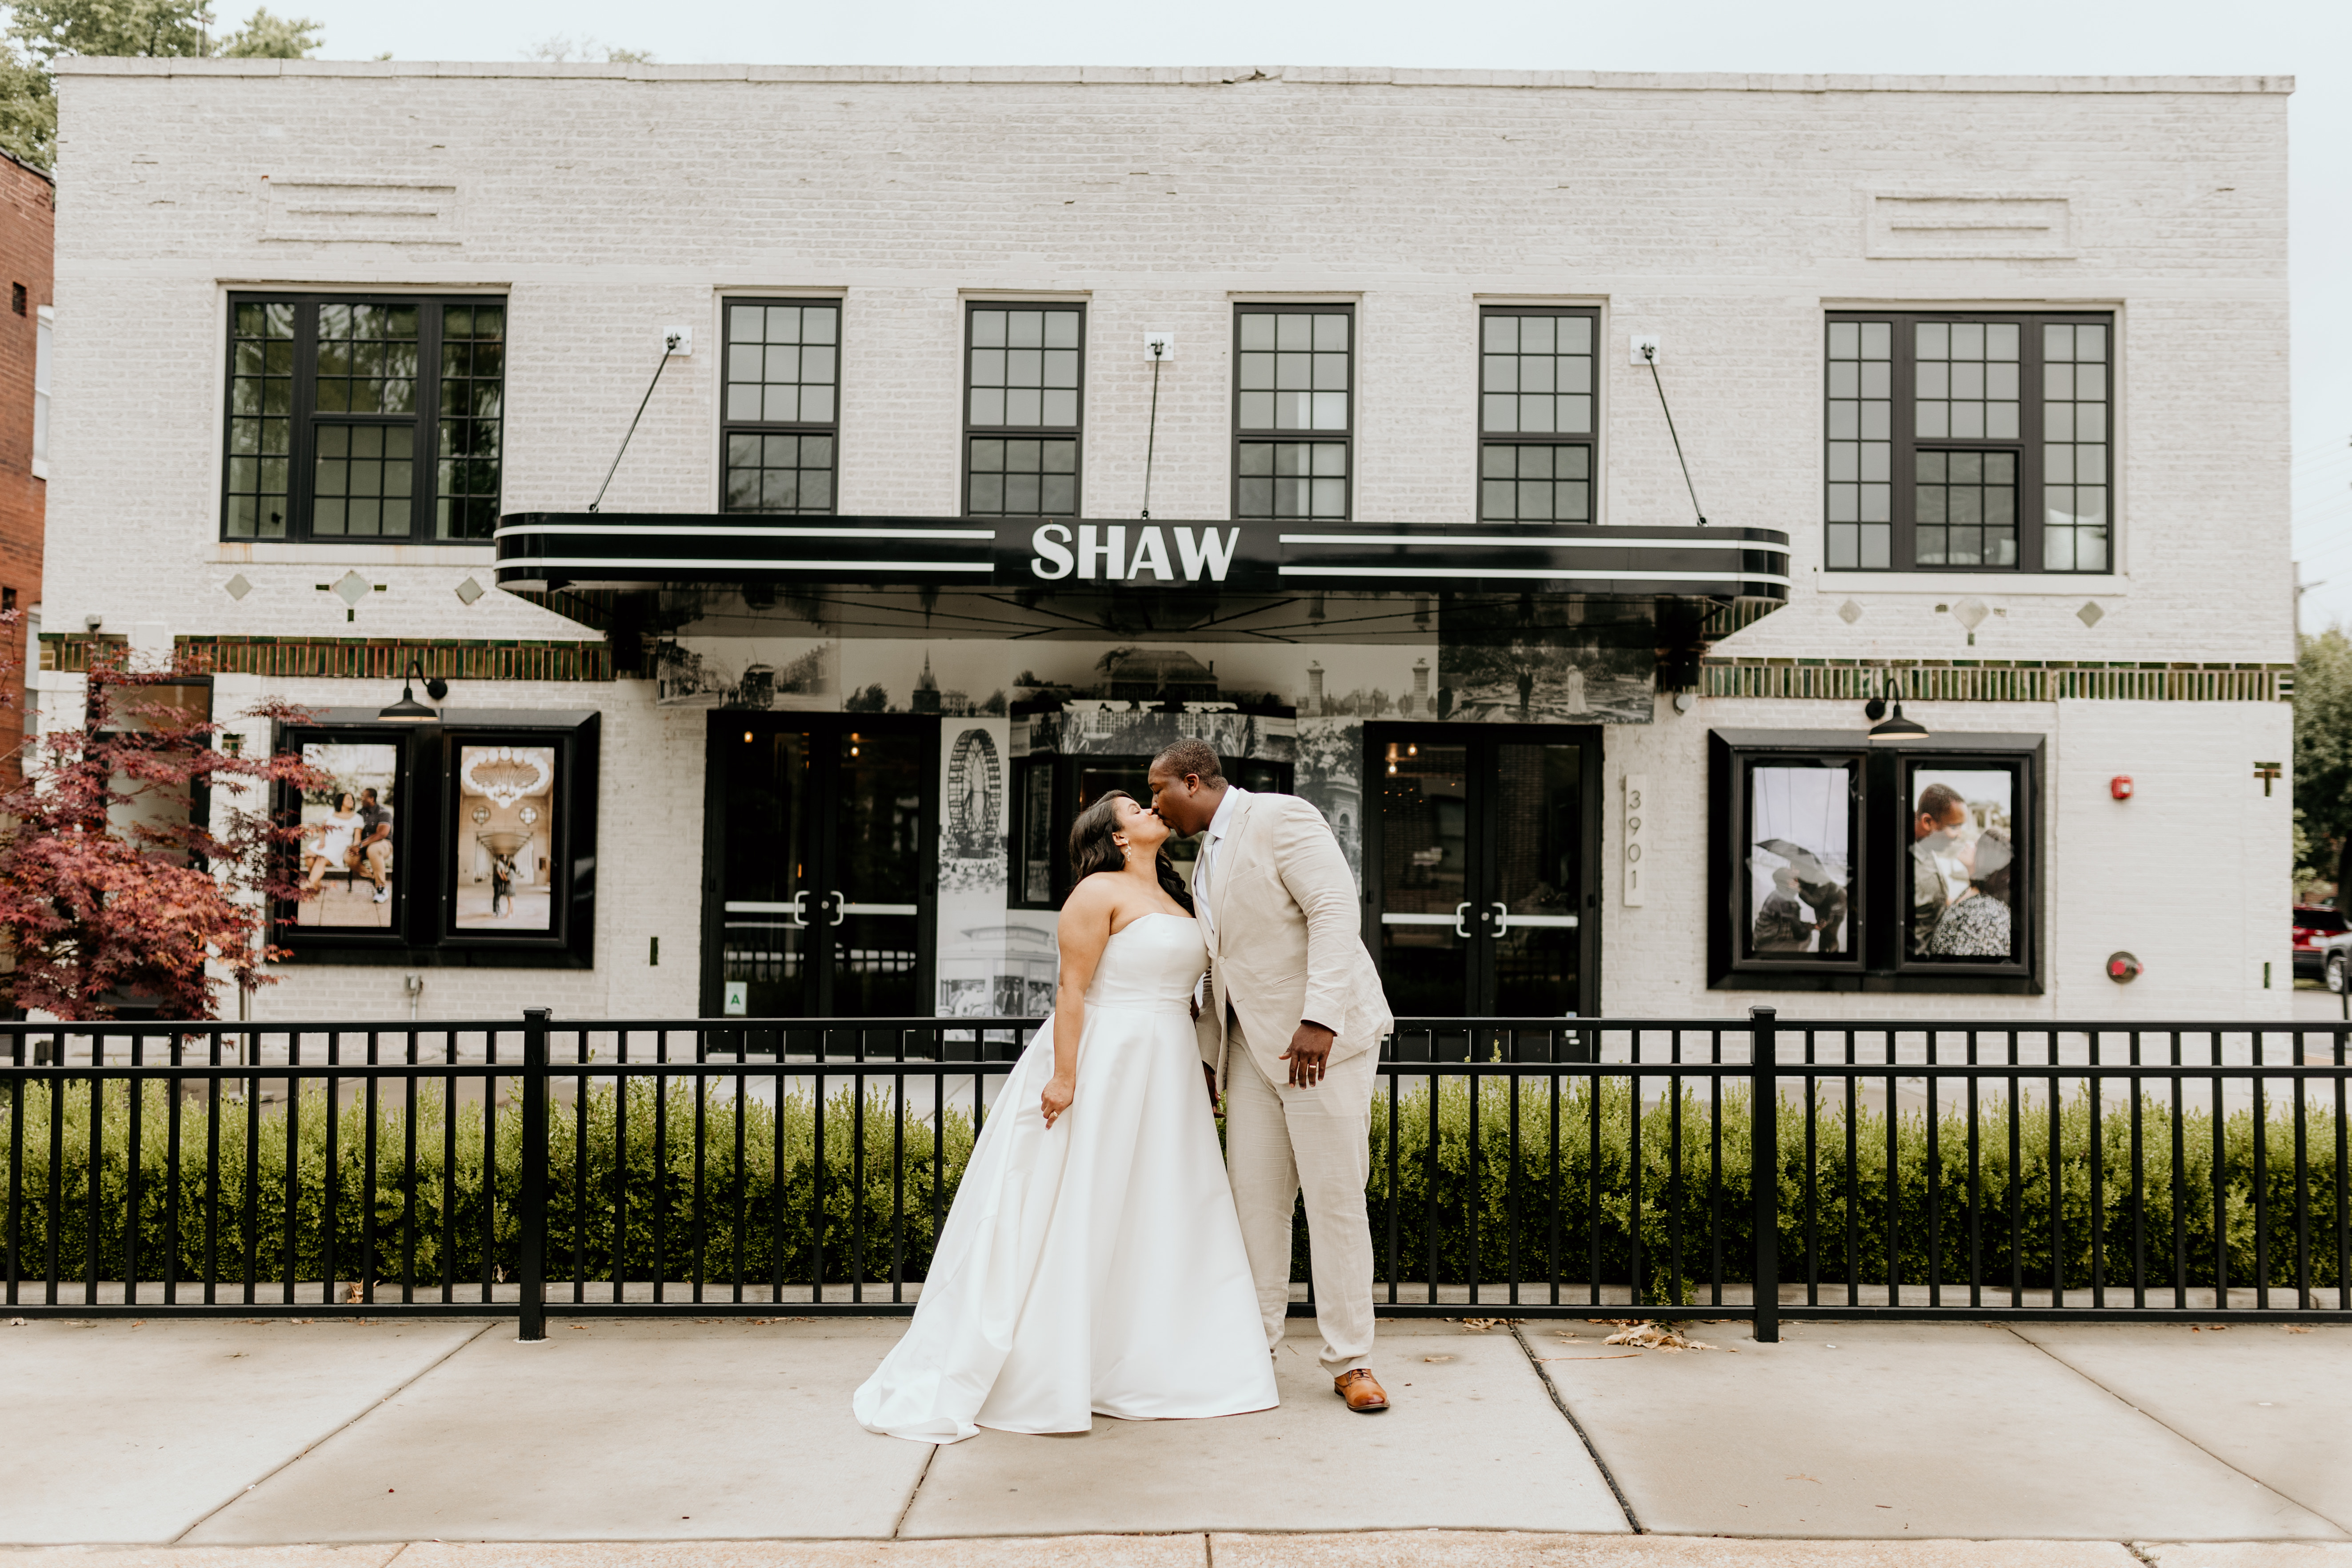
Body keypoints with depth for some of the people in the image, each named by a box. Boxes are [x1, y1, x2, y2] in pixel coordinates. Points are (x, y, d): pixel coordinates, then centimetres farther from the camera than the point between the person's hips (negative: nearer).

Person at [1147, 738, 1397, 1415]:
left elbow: (1335, 909, -20)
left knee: (1335, 1199, -2)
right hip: (1252, 1046, 8)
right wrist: (1206, 1054, 19)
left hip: (1321, 1041, -7)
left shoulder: (1281, 817, -10)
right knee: (1254, 1197, 6)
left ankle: (1350, 1360, 8)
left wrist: (1320, 1018, -27)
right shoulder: (1207, 862, 17)